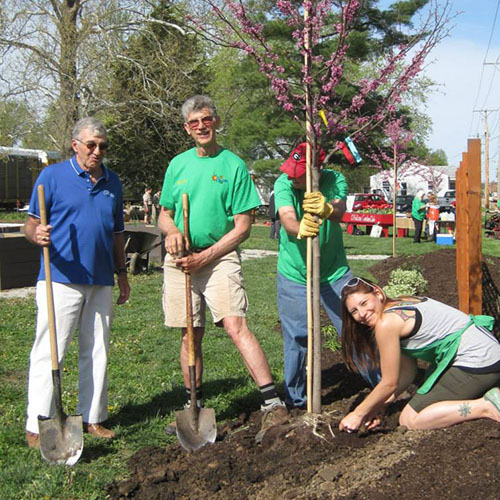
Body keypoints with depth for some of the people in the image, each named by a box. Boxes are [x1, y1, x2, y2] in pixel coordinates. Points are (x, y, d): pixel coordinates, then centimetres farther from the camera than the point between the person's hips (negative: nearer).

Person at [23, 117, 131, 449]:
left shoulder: (113, 182, 14)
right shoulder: (52, 176, 0)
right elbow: (32, 224, -1)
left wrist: (122, 273, 19)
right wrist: (37, 235, -24)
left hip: (101, 282, 5)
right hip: (61, 280, -5)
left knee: (97, 352, 10)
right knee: (49, 351, -4)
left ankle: (92, 418, 22)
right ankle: (38, 426, 4)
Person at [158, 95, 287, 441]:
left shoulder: (234, 165, -1)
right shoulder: (178, 164, 13)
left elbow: (243, 227, -4)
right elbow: (165, 214, 19)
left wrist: (206, 256, -13)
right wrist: (172, 230, -6)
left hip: (220, 256, -4)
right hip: (180, 260, 4)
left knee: (236, 325, -20)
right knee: (191, 335, 9)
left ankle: (274, 404, -21)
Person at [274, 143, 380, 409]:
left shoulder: (334, 179, -11)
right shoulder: (284, 184, -13)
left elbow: (339, 211, -30)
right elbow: (287, 219, -30)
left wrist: (327, 209, -55)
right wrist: (299, 229, -54)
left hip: (334, 272, 1)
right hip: (293, 275, 0)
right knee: (296, 338, 2)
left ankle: (380, 382, 24)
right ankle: (295, 398, 21)